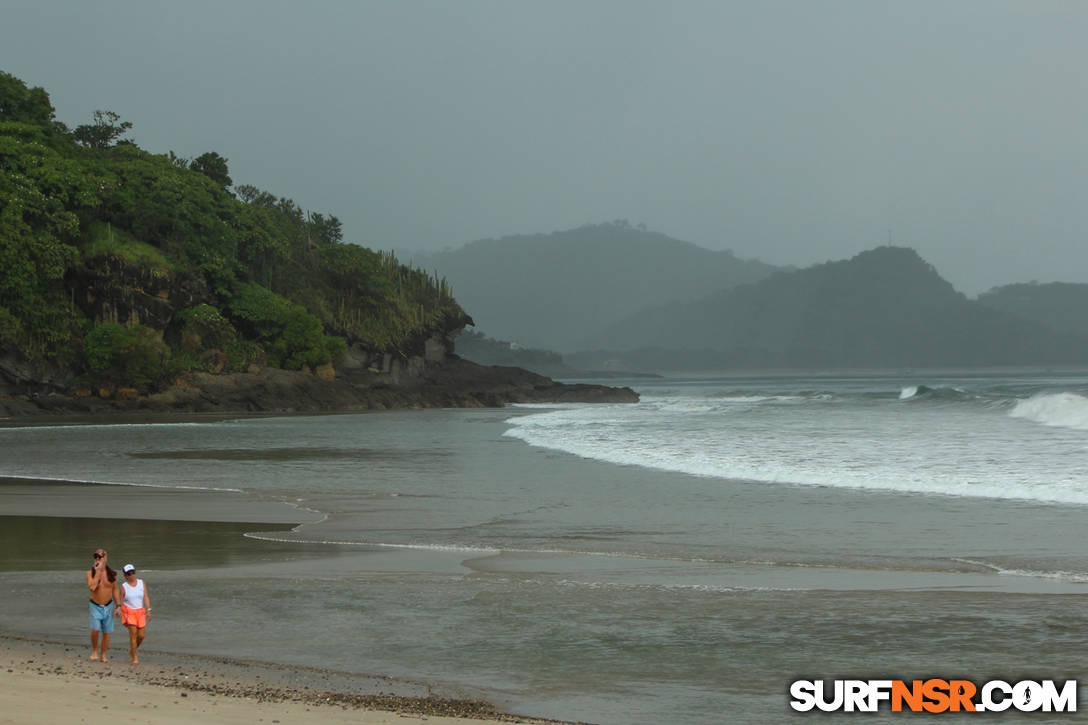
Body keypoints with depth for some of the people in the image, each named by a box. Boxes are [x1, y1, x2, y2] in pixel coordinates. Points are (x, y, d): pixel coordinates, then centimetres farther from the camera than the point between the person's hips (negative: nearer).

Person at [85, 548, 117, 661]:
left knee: (107, 632, 5)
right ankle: (94, 650, 5)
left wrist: (117, 606, 7)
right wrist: (97, 572, -23)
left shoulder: (112, 574, 0)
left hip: (108, 606, 3)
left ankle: (103, 655, 18)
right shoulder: (91, 573, -7)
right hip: (95, 606, -2)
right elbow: (92, 587, -25)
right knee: (95, 629, -18)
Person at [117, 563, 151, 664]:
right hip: (129, 612, -3)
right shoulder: (123, 586, -3)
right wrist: (119, 611, -5)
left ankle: (132, 650, 29)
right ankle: (134, 658, -4)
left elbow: (146, 598, -1)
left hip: (140, 612, 3)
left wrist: (149, 610, -8)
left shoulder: (142, 583, 2)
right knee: (133, 634, -11)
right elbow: (120, 601, 0)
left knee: (141, 635, 1)